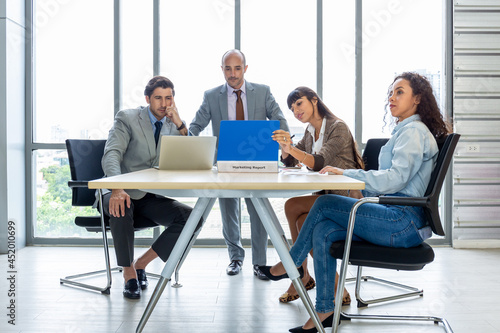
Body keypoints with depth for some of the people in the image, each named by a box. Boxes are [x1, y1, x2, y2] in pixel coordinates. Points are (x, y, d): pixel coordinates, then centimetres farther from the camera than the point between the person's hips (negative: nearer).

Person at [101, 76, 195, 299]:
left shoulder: (174, 126, 9)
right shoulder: (127, 118, -3)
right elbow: (111, 155, -18)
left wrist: (181, 126, -14)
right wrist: (117, 189, -37)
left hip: (153, 198, 4)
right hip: (124, 194, -3)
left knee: (191, 218, -20)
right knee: (120, 209, -38)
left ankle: (141, 263, -4)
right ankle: (129, 272, -15)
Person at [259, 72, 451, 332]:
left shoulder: (414, 131, -8)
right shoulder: (404, 130, 24)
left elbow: (395, 178, -21)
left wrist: (347, 173, -17)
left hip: (403, 221, -9)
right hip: (397, 217, 9)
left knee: (324, 204, -14)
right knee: (323, 231, -7)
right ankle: (325, 311, -3)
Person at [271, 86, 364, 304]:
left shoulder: (338, 128, -11)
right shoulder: (310, 131, 14)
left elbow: (319, 162, -25)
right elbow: (289, 162, 10)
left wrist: (291, 147, -39)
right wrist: (285, 147, -12)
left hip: (345, 197, -7)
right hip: (326, 196, 8)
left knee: (292, 207, -24)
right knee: (304, 223, -21)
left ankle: (302, 276, -8)